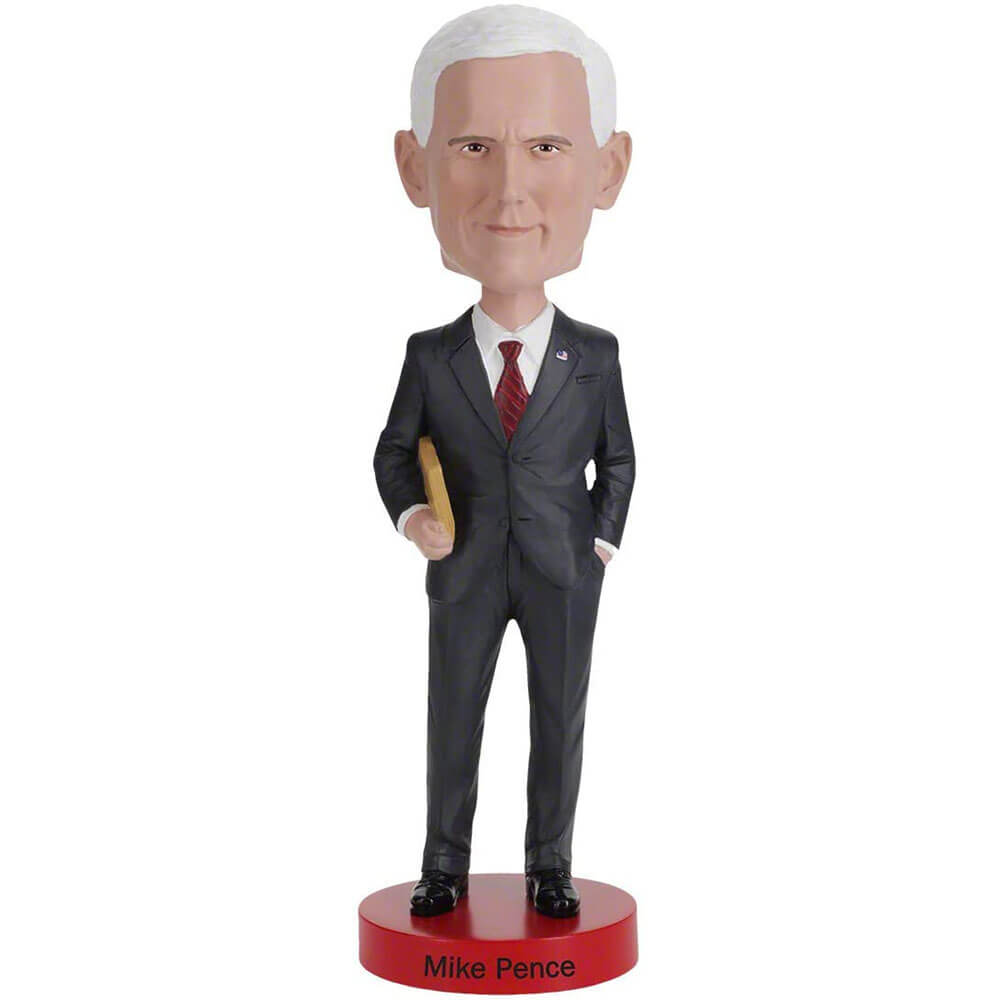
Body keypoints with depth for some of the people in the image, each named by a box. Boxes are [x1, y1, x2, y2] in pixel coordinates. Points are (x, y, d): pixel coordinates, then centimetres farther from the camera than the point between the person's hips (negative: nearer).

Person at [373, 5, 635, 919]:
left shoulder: (596, 355, -5)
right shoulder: (429, 355, -5)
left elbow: (619, 459, 6)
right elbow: (395, 450, 5)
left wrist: (602, 545, -4)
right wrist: (411, 516, -13)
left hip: (564, 574, 0)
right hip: (465, 574, 0)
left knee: (560, 724, 8)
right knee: (452, 723, 9)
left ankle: (549, 865, 23)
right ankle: (446, 865, 23)